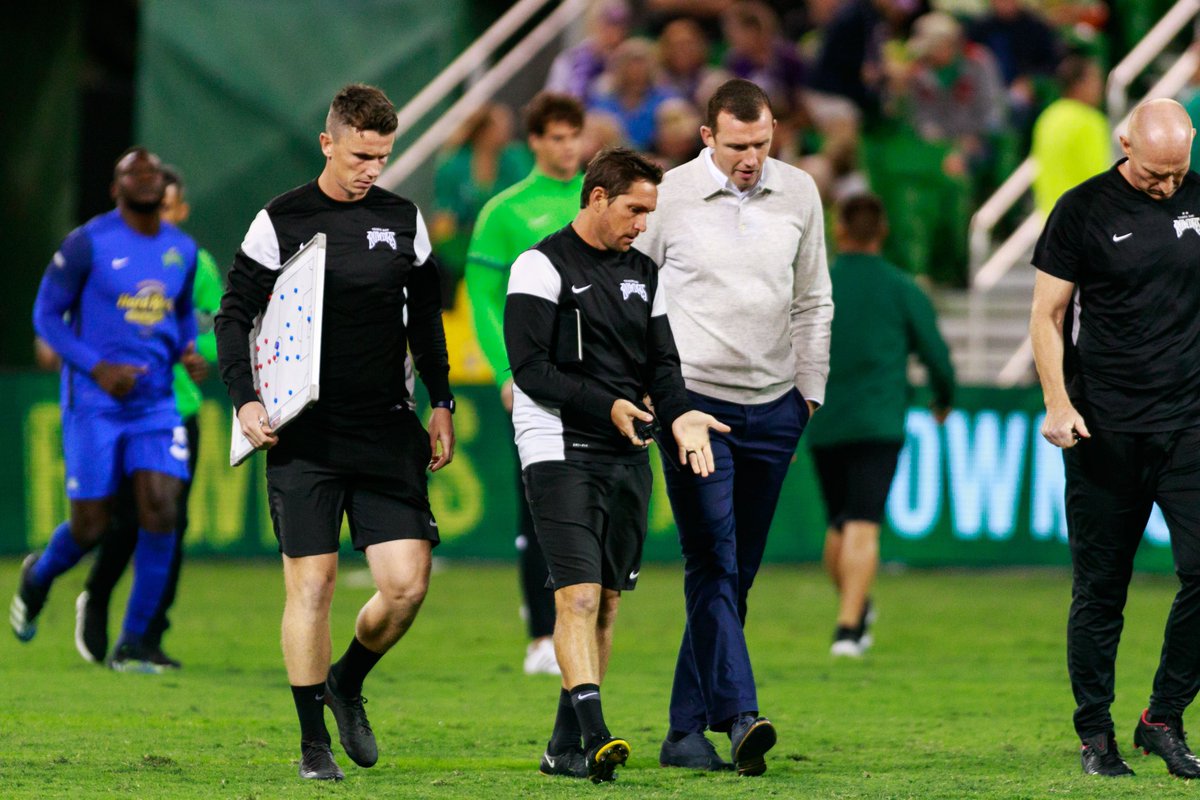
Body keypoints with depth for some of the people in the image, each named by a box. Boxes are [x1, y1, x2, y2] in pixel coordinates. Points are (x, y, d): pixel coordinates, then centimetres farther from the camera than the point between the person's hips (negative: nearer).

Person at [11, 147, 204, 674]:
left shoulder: (182, 250, 8)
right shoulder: (88, 243, -8)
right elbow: (46, 314, -5)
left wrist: (189, 352, 1)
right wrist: (97, 368, -16)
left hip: (155, 402, 4)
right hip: (94, 403, -4)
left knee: (160, 513, -12)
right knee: (91, 527, -2)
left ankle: (132, 645, -3)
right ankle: (39, 576, 35)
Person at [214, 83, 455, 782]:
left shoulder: (404, 221, 10)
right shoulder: (279, 222, -1)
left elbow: (426, 317, 21)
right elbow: (235, 315, 2)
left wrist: (442, 405, 17)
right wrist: (246, 400, -10)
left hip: (387, 430, 3)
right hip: (305, 434, -3)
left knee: (408, 582, -6)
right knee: (312, 582, -6)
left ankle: (347, 683, 23)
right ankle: (314, 741, 4)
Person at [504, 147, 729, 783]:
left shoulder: (642, 274, 15)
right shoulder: (543, 267, -6)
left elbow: (662, 362, 14)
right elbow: (530, 369, -13)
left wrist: (679, 413, -6)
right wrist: (607, 406, -21)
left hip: (628, 456, 7)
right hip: (560, 452, -7)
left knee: (606, 603, 7)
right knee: (579, 596, -16)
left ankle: (564, 746, 14)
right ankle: (594, 735, -25)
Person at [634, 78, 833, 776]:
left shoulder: (799, 194, 6)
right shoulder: (671, 196, -5)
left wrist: (810, 395, 13)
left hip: (773, 409, 4)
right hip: (696, 400, -4)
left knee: (737, 573, 6)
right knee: (712, 565, -13)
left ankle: (688, 728, 13)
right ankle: (740, 716, -22)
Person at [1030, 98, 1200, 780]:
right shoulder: (1085, 210, -2)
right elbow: (1048, 314, 1)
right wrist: (1058, 402, -11)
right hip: (1106, 429, -2)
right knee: (1100, 588, 2)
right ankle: (1096, 734, 12)